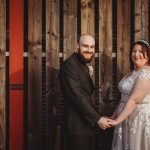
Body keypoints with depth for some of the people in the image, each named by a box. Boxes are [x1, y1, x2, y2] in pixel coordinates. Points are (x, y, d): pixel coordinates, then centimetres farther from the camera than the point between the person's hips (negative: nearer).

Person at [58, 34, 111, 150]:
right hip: (77, 126, -9)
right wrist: (97, 118, -21)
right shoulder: (69, 65, -16)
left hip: (87, 124, 9)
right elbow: (77, 96, -22)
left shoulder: (83, 65, 15)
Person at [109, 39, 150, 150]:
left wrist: (117, 120, -22)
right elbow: (125, 97, 15)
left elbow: (134, 100, -24)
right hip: (129, 118, 9)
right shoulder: (133, 72, 13)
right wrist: (114, 115, 10)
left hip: (141, 118, -9)